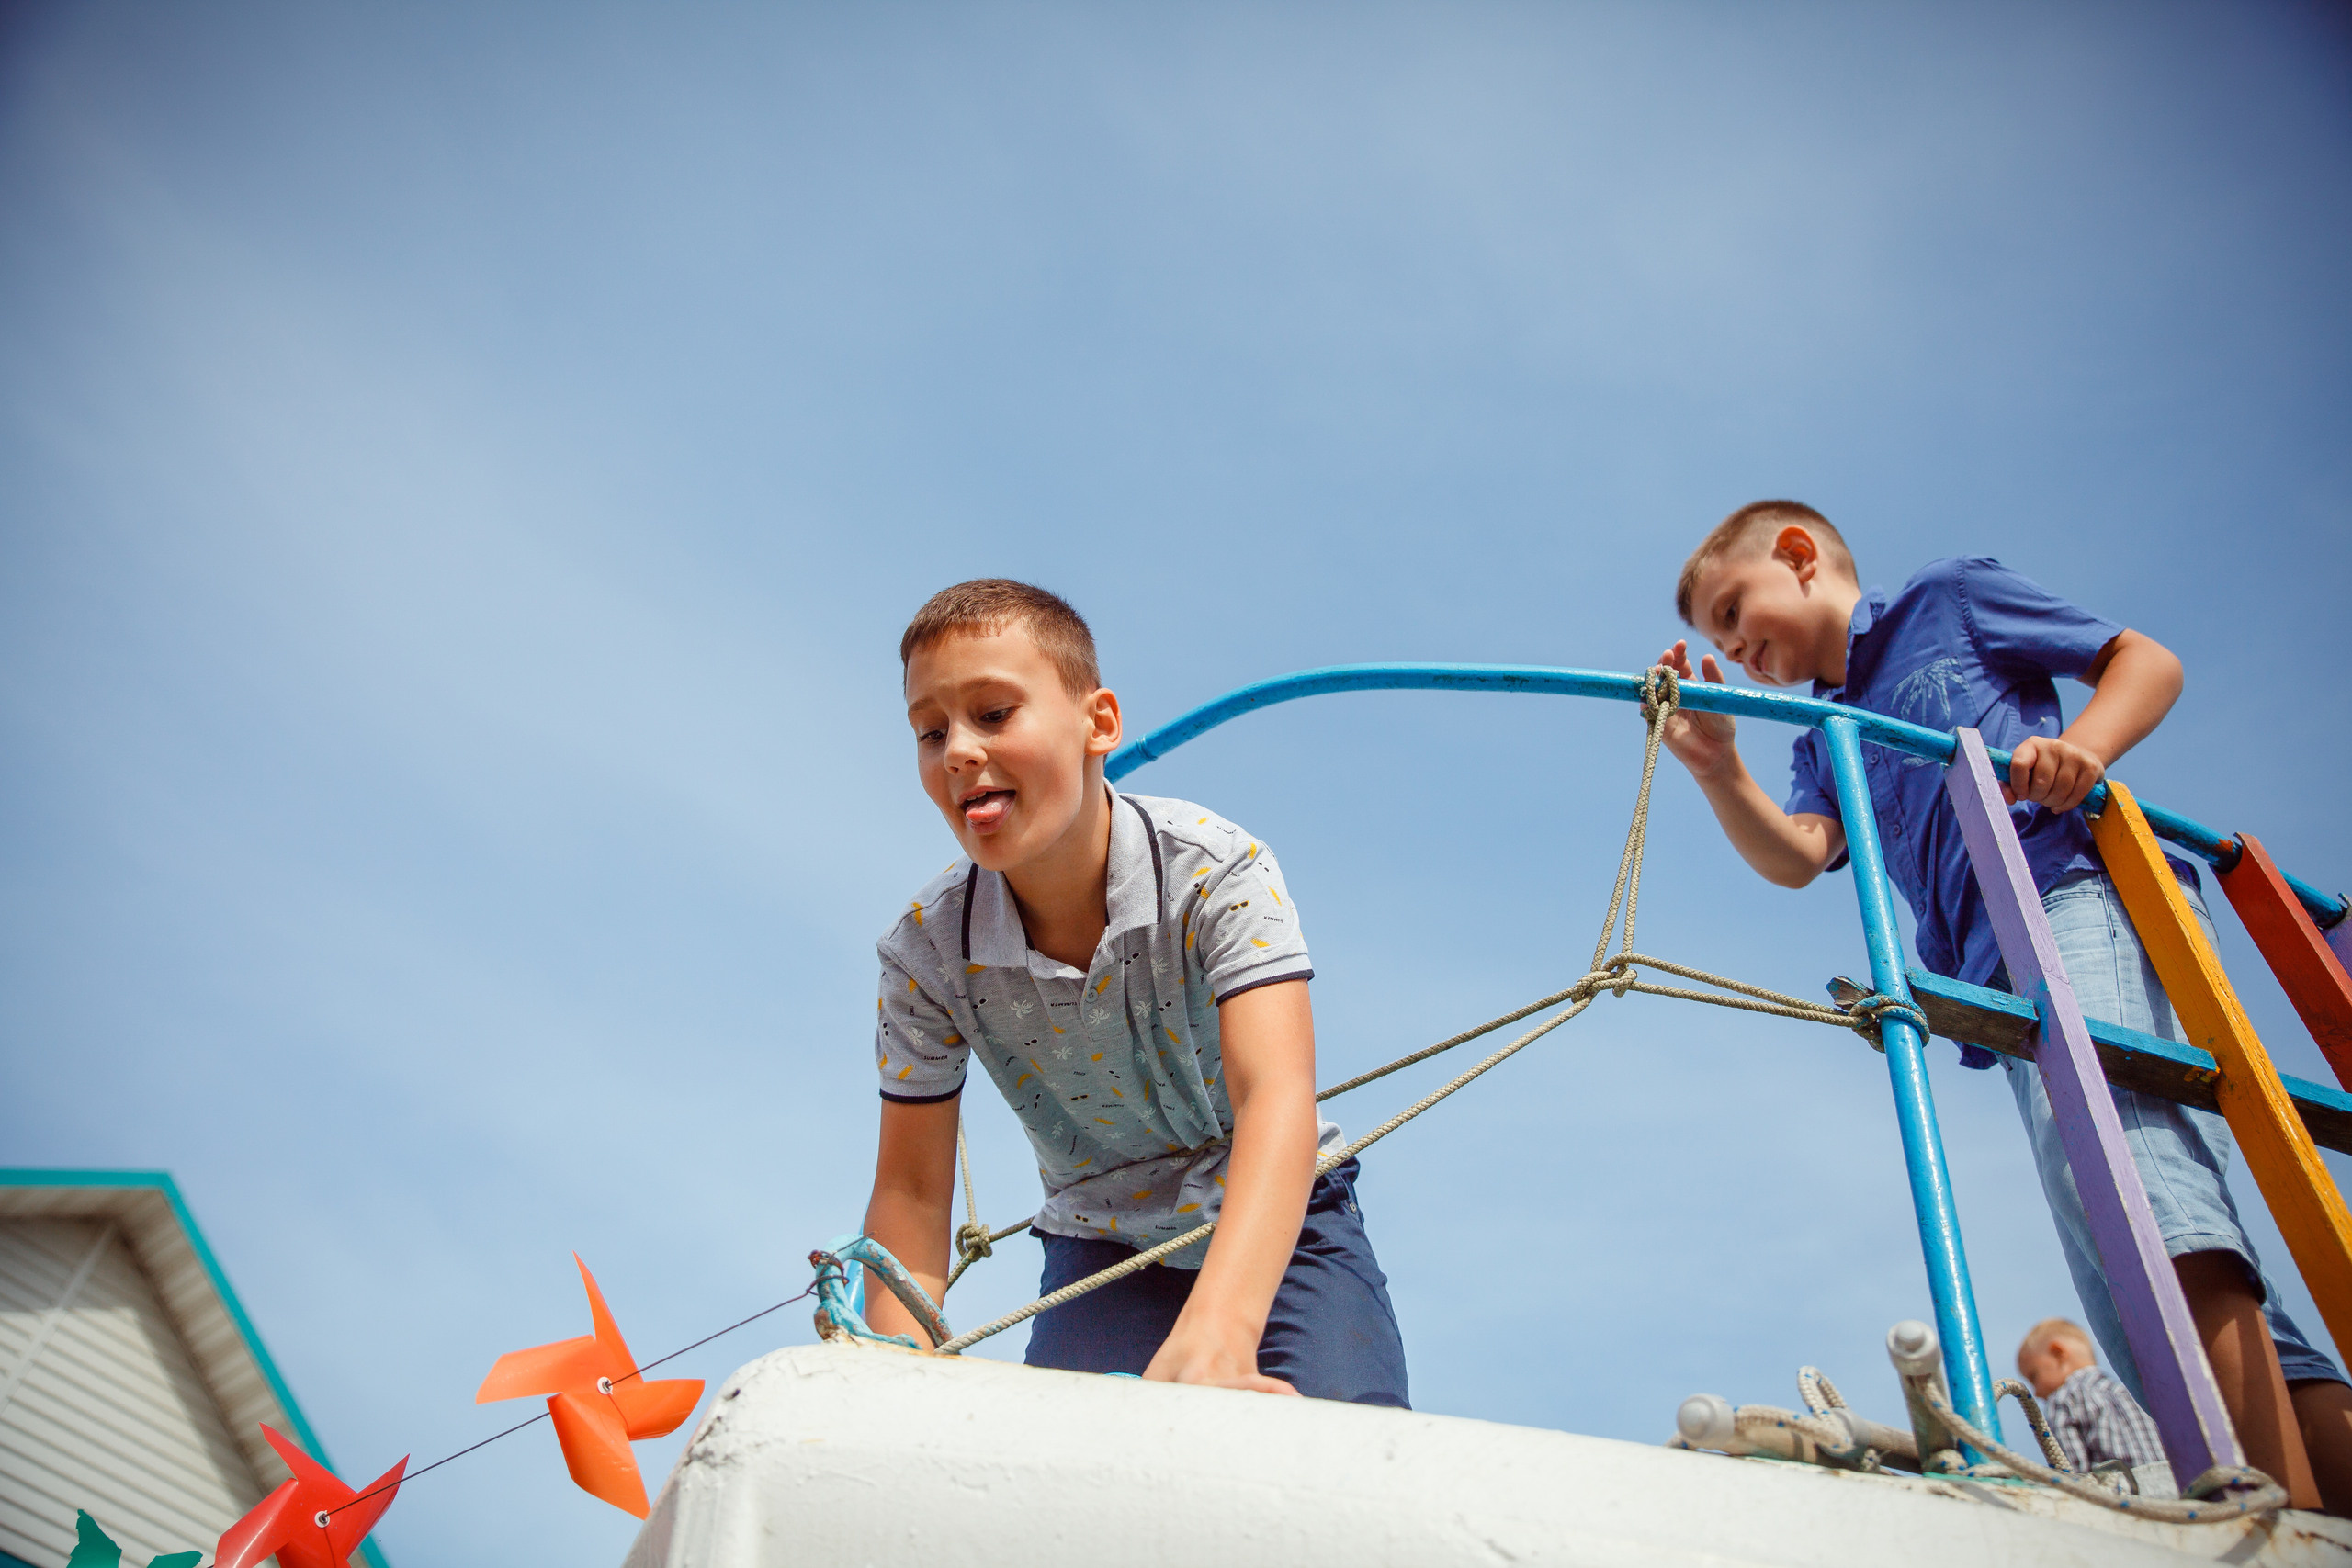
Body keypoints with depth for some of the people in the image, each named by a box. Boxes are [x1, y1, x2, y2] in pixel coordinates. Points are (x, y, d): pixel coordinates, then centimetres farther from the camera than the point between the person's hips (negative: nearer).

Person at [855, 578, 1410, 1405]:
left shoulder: (1219, 869, -26)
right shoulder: (926, 949, -16)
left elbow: (1275, 1098, -39)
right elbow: (911, 1190, -8)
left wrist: (1215, 1332, -55)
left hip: (1278, 1224, -1)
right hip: (1102, 1255, 2)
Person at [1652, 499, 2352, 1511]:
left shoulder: (1949, 597, 17)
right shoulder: (1827, 743, 29)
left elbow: (2147, 660, 12)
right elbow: (1795, 859, 9)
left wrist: (2084, 744, -9)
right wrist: (1716, 769, -7)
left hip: (2081, 895, -7)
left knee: (2121, 1156, -31)